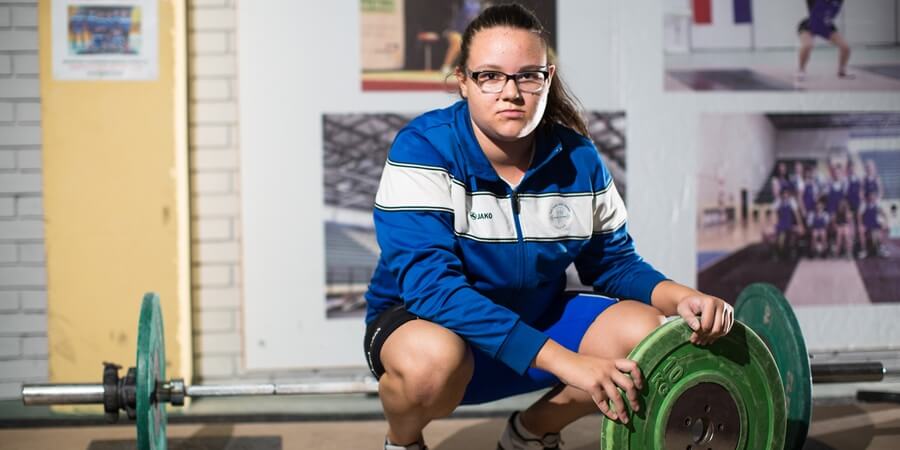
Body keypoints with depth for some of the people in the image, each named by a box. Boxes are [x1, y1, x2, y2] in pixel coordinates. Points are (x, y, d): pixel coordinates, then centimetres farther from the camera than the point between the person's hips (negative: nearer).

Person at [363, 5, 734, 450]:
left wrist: (681, 298, -20)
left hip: (535, 320, 5)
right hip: (423, 323, -5)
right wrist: (564, 360, -39)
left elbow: (614, 261, 4)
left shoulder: (578, 158, -7)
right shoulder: (424, 148, -23)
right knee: (431, 359, -39)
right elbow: (430, 283, -33)